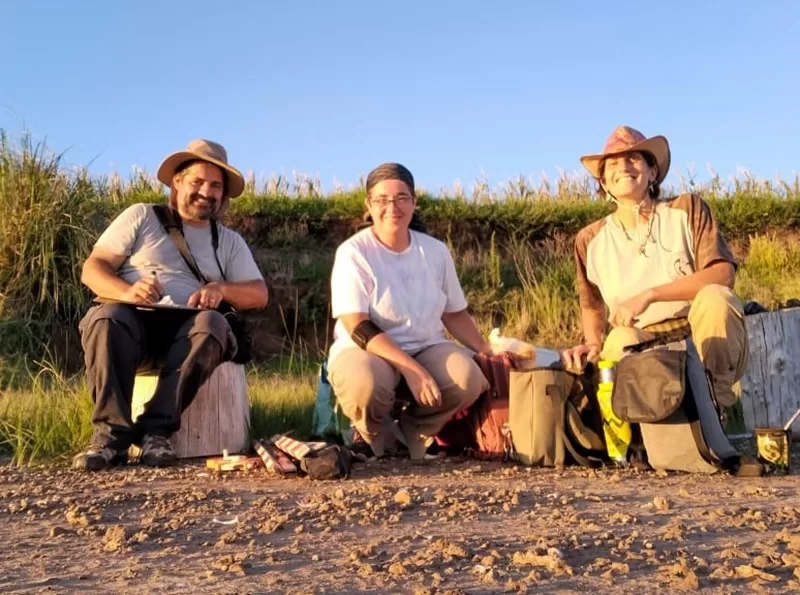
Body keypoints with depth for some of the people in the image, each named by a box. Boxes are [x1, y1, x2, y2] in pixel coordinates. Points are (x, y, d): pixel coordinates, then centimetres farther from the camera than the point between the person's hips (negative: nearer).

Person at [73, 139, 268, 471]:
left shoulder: (229, 241, 21)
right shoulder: (141, 216, 14)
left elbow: (259, 295, 10)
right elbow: (92, 269, 6)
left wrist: (222, 288, -13)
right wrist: (126, 291, -17)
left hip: (188, 330, 1)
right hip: (134, 322, -1)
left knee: (212, 323, -33)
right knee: (106, 316, -35)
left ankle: (156, 430, -35)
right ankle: (112, 432, -37)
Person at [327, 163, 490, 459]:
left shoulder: (435, 251, 4)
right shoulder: (353, 252, -11)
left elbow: (454, 314, 14)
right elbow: (358, 328, -19)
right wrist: (411, 368, -29)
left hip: (427, 347, 4)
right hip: (364, 349, -4)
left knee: (469, 378, -26)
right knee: (364, 383, -39)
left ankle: (415, 432, 4)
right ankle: (371, 435, -1)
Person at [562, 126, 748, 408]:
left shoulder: (687, 209, 0)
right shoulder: (591, 240, 6)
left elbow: (723, 275, -13)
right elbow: (592, 307, 17)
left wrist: (649, 295, -24)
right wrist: (593, 343, -7)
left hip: (706, 342, 1)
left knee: (714, 297, -32)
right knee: (621, 340, -35)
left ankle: (718, 403, -14)